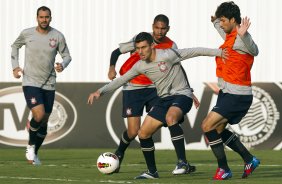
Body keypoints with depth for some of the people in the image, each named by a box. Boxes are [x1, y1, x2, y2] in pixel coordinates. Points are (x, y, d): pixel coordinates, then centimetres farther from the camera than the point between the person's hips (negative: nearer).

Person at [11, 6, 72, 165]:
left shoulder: (58, 36, -3)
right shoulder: (27, 34, -4)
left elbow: (67, 55, 6)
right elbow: (15, 46, 15)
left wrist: (62, 65, -16)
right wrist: (15, 66, 5)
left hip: (49, 84, 3)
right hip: (30, 82, -3)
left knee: (44, 122, 8)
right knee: (39, 115, -22)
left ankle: (35, 153, 29)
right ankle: (30, 146, 4)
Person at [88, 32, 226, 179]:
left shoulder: (167, 55, -17)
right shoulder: (140, 66, 3)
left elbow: (195, 51, -16)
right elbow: (121, 80, 12)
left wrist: (218, 52, -19)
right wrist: (100, 92, 4)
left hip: (182, 95, -7)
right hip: (164, 99, 7)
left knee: (170, 117, -39)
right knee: (143, 133, 1)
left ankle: (183, 162, -35)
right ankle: (152, 172, 18)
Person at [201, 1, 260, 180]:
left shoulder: (240, 39, -19)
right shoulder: (230, 36, 10)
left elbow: (254, 50, -41)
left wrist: (243, 35, -59)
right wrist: (215, 21, 52)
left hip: (237, 96, -10)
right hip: (227, 92, 10)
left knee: (208, 126, -14)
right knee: (218, 129, 19)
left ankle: (223, 170, -5)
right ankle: (250, 160, 27)